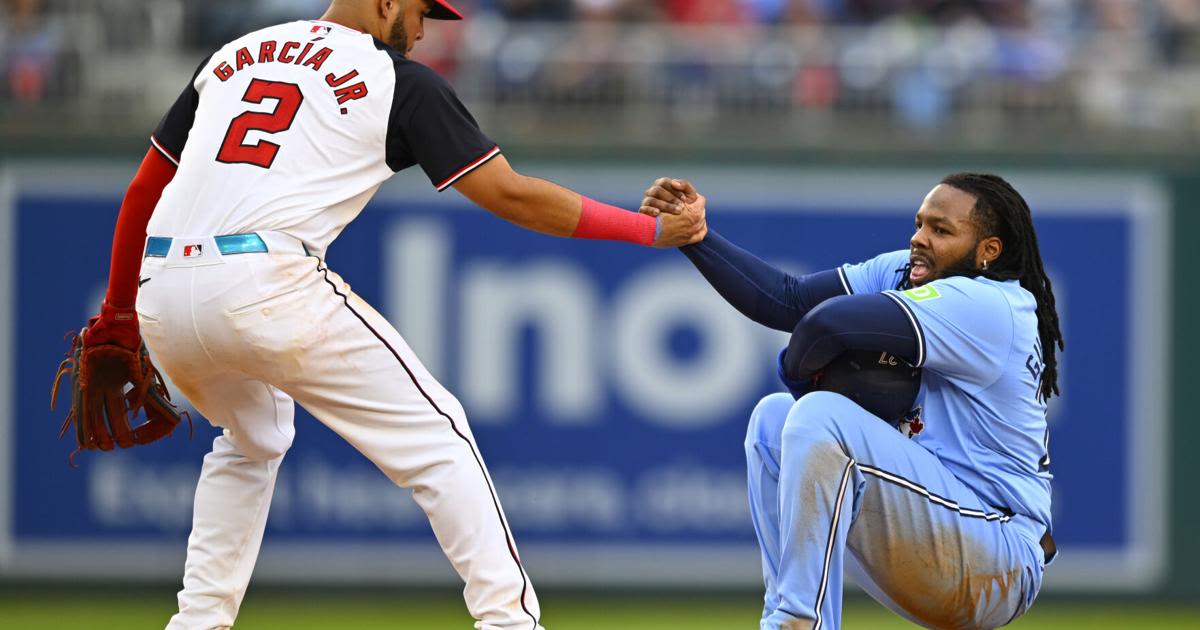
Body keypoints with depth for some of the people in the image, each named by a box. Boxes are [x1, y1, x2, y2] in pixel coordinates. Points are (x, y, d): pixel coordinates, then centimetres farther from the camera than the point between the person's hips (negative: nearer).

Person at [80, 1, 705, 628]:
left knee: (252, 441, 34)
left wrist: (117, 312, 38)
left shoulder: (232, 56, 25)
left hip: (162, 297, 6)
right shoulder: (399, 80, 8)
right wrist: (655, 229, 11)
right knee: (436, 434, 4)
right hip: (265, 288, -6)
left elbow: (142, 189, 27)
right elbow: (509, 195, 4)